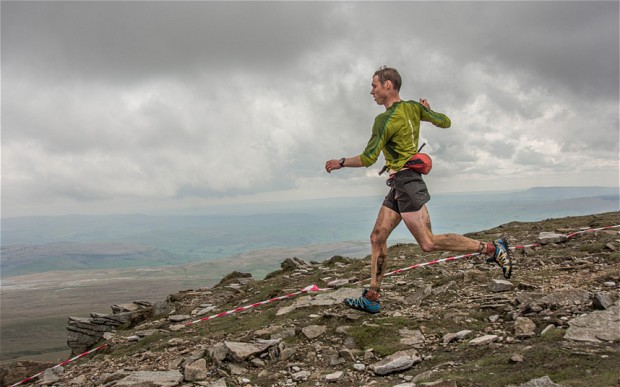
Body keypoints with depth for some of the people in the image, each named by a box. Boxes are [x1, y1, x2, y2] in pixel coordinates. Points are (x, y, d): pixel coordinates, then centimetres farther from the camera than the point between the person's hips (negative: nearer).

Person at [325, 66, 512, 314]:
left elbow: (367, 159, -16)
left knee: (428, 243, -10)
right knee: (377, 237, 7)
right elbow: (445, 122, 15)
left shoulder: (384, 120, -14)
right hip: (399, 185, 10)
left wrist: (340, 163, -1)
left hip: (406, 182, -10)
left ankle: (491, 248, -2)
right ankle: (372, 299, 9)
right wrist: (427, 110, 33)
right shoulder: (413, 107, 9)